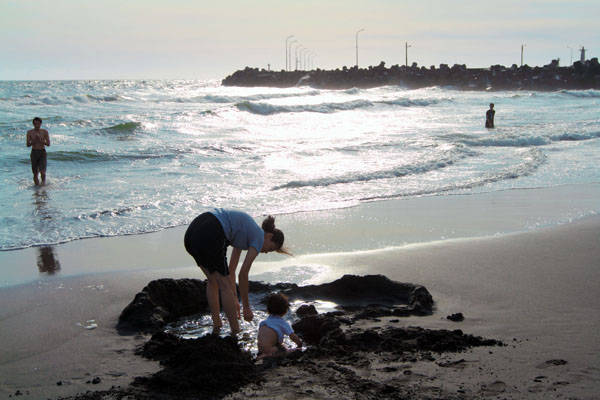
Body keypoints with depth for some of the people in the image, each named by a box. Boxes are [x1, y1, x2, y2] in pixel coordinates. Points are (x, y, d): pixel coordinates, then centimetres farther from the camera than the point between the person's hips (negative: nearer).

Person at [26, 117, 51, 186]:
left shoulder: (44, 132, 1)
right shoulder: (30, 132, 3)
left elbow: (48, 144, -5)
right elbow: (28, 145, -2)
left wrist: (40, 140, -17)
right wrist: (34, 141, -17)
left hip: (42, 152, -1)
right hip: (34, 153, 1)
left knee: (42, 172, -13)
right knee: (35, 173, 3)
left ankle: (43, 182, 14)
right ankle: (37, 186, 19)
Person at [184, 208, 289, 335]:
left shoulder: (246, 232, 31)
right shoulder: (259, 237, 7)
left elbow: (231, 269, 35)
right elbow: (243, 274, 5)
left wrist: (234, 299, 38)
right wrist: (246, 307, 13)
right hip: (210, 236, -9)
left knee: (213, 281, 23)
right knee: (224, 285, 6)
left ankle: (216, 327, 28)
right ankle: (236, 332, 14)